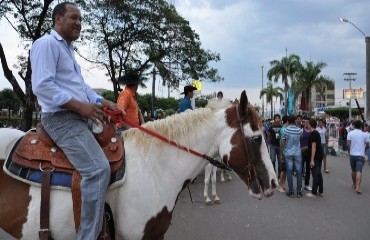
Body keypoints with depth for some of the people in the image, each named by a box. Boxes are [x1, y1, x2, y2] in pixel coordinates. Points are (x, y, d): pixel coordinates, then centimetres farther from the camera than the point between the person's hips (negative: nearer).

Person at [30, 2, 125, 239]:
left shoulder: (68, 49, 23)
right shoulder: (46, 43, -8)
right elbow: (42, 86, -20)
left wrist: (104, 102, 7)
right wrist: (80, 106, -21)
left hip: (80, 117, 11)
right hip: (62, 118, -11)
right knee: (98, 169, -24)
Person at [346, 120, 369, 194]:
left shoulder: (350, 133, -4)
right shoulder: (364, 134, -1)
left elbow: (348, 144, -10)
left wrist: (349, 151, 7)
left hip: (352, 154, 1)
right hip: (360, 155, -1)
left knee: (353, 170, 16)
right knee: (359, 171, -7)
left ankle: (354, 185, 30)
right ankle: (357, 187, -18)